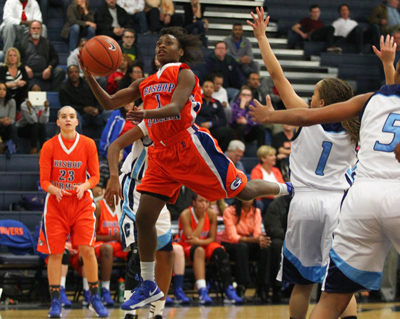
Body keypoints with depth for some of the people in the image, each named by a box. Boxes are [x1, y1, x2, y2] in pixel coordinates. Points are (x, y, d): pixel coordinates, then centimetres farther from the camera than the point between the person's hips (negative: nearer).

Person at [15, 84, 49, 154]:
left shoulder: (43, 104, -6)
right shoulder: (24, 105, -16)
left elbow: (43, 121, -20)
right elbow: (33, 121, -25)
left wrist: (46, 108, -32)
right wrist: (29, 108, -37)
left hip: (37, 130, 3)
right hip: (23, 129, -3)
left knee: (42, 125, -29)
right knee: (36, 125, -32)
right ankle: (33, 149, -33)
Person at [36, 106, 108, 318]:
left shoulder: (88, 144, -1)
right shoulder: (49, 146, -2)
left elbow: (95, 176, 1)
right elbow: (44, 180, -2)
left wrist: (84, 186, -20)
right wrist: (55, 190, -24)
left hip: (81, 203, 0)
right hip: (55, 204, 0)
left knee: (87, 249, -10)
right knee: (55, 253, -2)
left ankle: (95, 300, 2)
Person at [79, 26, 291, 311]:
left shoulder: (184, 75, -3)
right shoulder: (145, 84, 17)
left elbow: (175, 107, -20)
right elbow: (109, 103, 16)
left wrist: (147, 113, -39)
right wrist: (89, 77, 1)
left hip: (190, 147, -6)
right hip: (163, 154, 6)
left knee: (243, 191, 1)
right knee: (144, 218, -3)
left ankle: (286, 189, 34)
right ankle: (149, 287, 7)